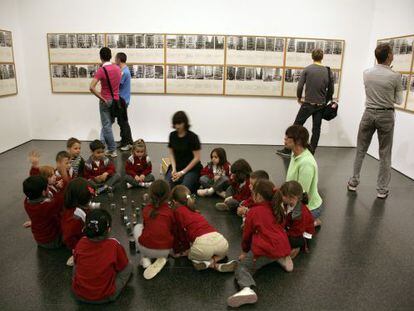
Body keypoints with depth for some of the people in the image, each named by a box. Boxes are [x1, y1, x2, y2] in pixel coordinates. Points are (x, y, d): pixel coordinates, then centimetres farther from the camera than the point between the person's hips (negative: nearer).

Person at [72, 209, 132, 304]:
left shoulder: (80, 243, -16)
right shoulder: (114, 245, -26)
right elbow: (122, 266, -7)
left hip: (78, 295, 2)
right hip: (105, 297, -1)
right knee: (128, 266, 14)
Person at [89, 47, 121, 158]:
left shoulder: (101, 70, -17)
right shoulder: (117, 68, 1)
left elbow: (91, 88, -27)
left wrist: (102, 98, -18)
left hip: (106, 101, -6)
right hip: (116, 100, 6)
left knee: (107, 126, 5)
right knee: (107, 124, 20)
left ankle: (112, 150, 9)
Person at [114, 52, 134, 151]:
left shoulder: (124, 72, -19)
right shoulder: (123, 70, 12)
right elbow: (118, 83, 12)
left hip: (123, 99, -10)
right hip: (121, 99, 10)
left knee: (123, 122, -3)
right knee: (121, 121, 15)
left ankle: (129, 143, 5)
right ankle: (124, 142, 24)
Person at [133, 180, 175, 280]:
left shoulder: (146, 209, 3)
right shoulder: (170, 211, -1)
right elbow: (173, 231, 9)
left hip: (145, 248, 0)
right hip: (166, 250, 0)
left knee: (137, 227, 28)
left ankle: (145, 259, 14)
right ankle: (162, 258, 6)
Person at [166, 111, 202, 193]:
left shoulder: (192, 137, -14)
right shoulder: (172, 135, 1)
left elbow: (197, 158, -12)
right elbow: (171, 153, 8)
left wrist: (183, 172, -14)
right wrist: (174, 169, -8)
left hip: (191, 168, -4)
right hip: (177, 167, 4)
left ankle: (195, 183, 4)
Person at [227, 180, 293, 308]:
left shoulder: (253, 211, 0)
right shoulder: (278, 209, 15)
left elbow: (247, 234, 9)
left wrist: (244, 251, 26)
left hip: (265, 250, -6)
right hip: (283, 246, 6)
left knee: (241, 268, 0)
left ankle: (247, 288, -30)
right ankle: (282, 258, 11)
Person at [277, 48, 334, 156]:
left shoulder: (307, 69, -5)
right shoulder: (328, 72, 3)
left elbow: (300, 87, -10)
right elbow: (331, 90, 6)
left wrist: (299, 98, 7)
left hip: (308, 104, -3)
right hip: (320, 105, 3)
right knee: (316, 129, 7)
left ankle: (287, 150, 3)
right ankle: (311, 153, 9)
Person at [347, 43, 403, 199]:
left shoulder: (366, 73, -2)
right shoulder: (395, 76, -11)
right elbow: (399, 101, 0)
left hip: (369, 113, 3)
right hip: (386, 115, -2)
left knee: (361, 150, 13)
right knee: (385, 154, 7)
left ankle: (353, 182, 19)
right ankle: (382, 189, 14)